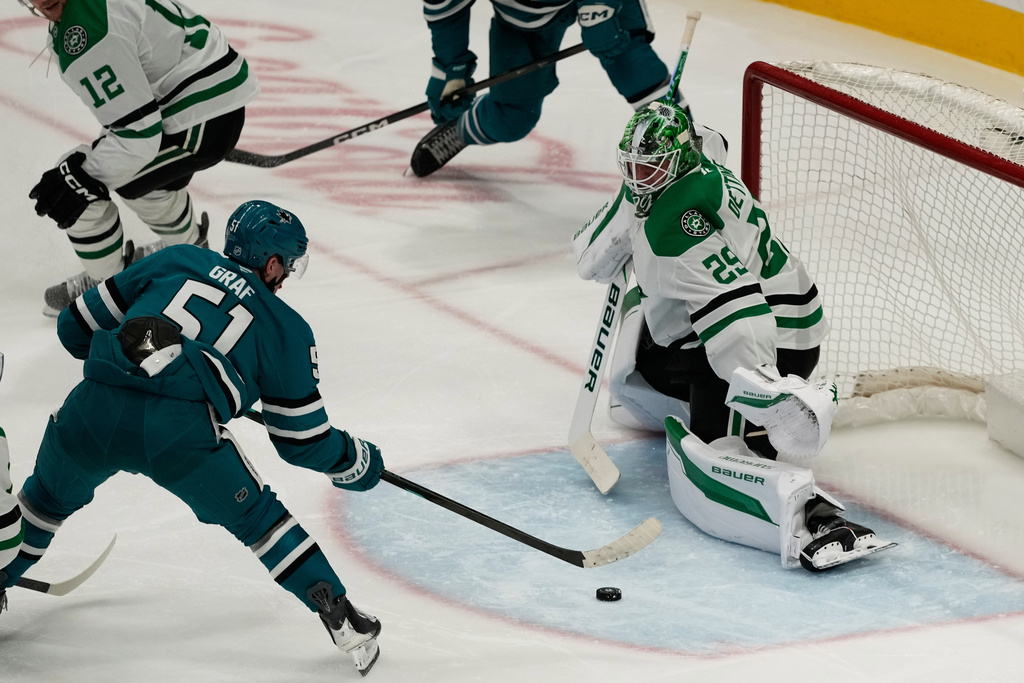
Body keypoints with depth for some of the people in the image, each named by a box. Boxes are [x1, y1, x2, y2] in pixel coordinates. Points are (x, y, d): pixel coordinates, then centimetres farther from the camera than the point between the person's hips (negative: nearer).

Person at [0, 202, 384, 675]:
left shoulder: (174, 261, 26)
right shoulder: (286, 329, 20)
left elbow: (77, 325, 28)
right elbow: (302, 439, 24)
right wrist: (356, 461, 43)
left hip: (93, 407, 3)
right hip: (178, 431, -2)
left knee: (49, 497, 31)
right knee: (254, 518, 16)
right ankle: (340, 619, 11)